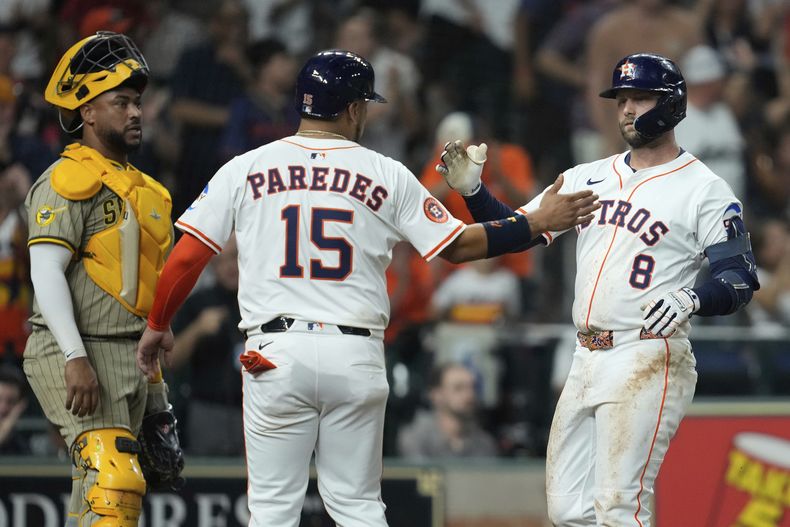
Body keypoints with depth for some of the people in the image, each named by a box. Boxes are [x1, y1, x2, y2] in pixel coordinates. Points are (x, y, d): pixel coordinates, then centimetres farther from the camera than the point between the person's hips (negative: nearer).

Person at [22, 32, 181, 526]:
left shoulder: (141, 188, 20)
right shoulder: (70, 180, -9)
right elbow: (46, 272, -18)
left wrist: (155, 382, 22)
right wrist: (76, 360, -26)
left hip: (130, 360, 9)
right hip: (77, 356, -9)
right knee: (113, 484, -21)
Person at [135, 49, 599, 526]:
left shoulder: (244, 170, 3)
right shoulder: (387, 175, 3)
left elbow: (187, 258, 3)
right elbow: (457, 246, 6)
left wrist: (158, 325, 17)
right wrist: (539, 223, 16)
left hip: (276, 355, 0)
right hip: (357, 359, 1)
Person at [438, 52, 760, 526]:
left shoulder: (704, 189, -3)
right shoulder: (589, 178, 16)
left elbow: (740, 280, -9)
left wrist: (692, 300, -29)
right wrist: (473, 190, -2)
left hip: (648, 362, -7)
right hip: (587, 362, 7)